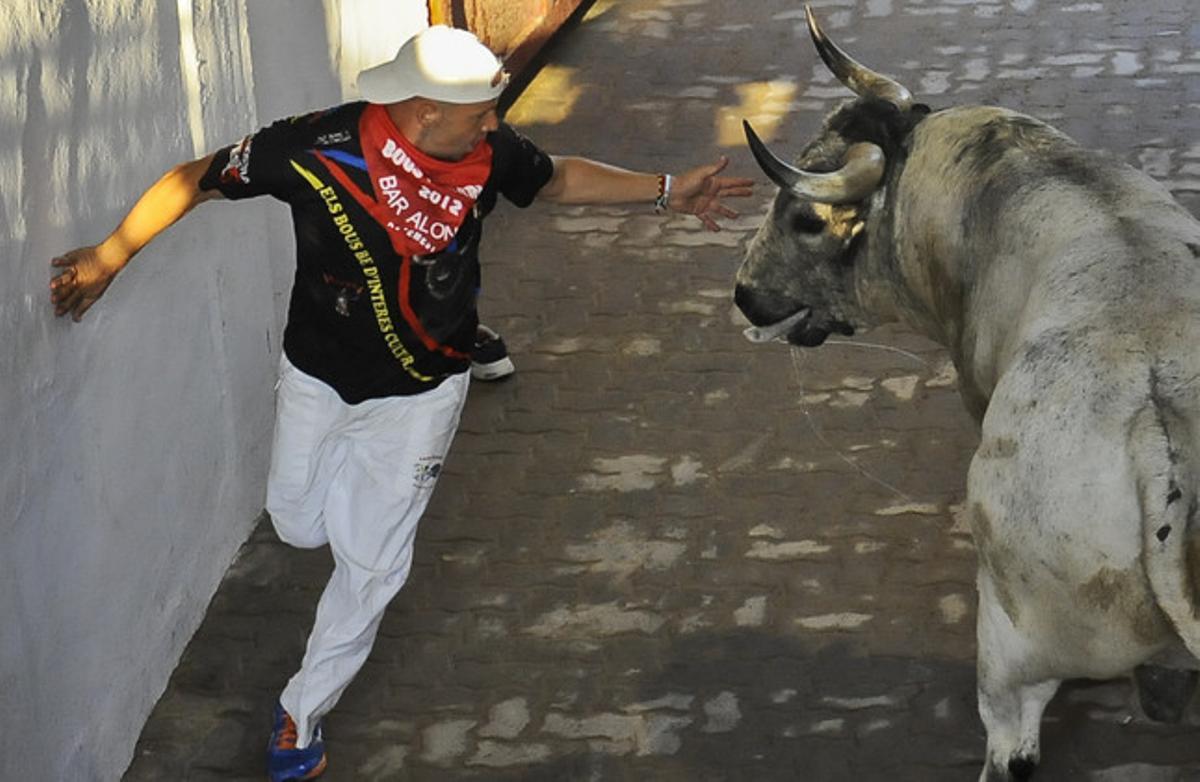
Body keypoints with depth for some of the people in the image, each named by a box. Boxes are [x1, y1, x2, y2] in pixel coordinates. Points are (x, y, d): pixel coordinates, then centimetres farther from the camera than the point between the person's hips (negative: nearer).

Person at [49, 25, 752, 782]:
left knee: (372, 561, 6)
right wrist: (107, 257, -10)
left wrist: (669, 191, -3)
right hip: (316, 379, 0)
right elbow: (196, 179, -15)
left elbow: (560, 178, 1)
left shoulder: (490, 151, -21)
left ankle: (305, 708, 27)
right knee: (301, 524, 19)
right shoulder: (314, 146, -28)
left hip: (419, 393, 0)